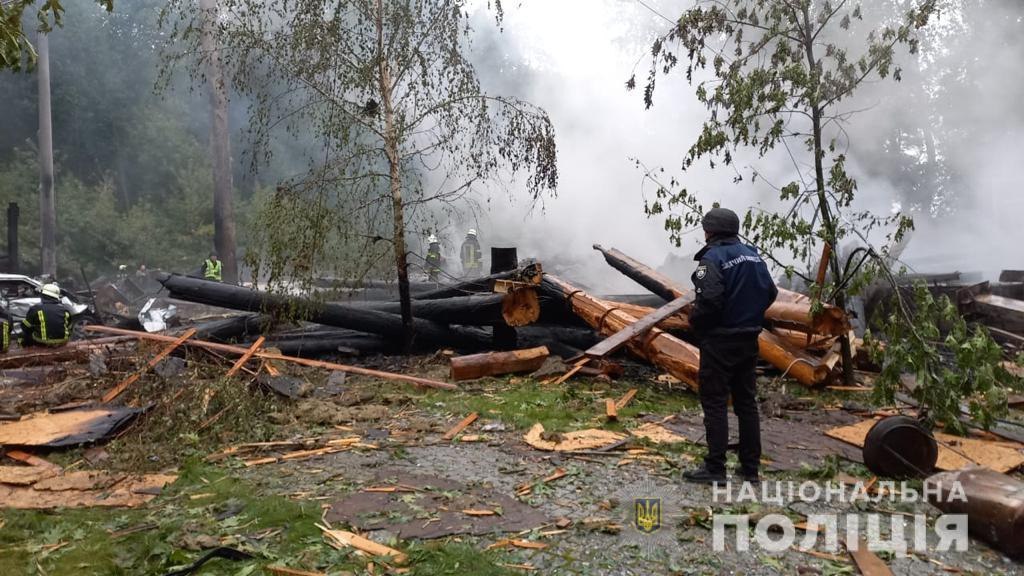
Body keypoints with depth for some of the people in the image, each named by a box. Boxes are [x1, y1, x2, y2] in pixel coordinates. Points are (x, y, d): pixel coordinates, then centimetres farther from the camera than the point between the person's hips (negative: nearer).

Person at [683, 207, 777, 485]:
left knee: (715, 402, -1)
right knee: (746, 401, 13)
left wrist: (695, 321, -8)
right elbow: (770, 293, 10)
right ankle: (750, 467, 20)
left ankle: (715, 468, 1)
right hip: (748, 339, 8)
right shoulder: (752, 255, 10)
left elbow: (709, 299, -26)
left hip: (719, 341, -8)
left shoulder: (712, 258, -15)